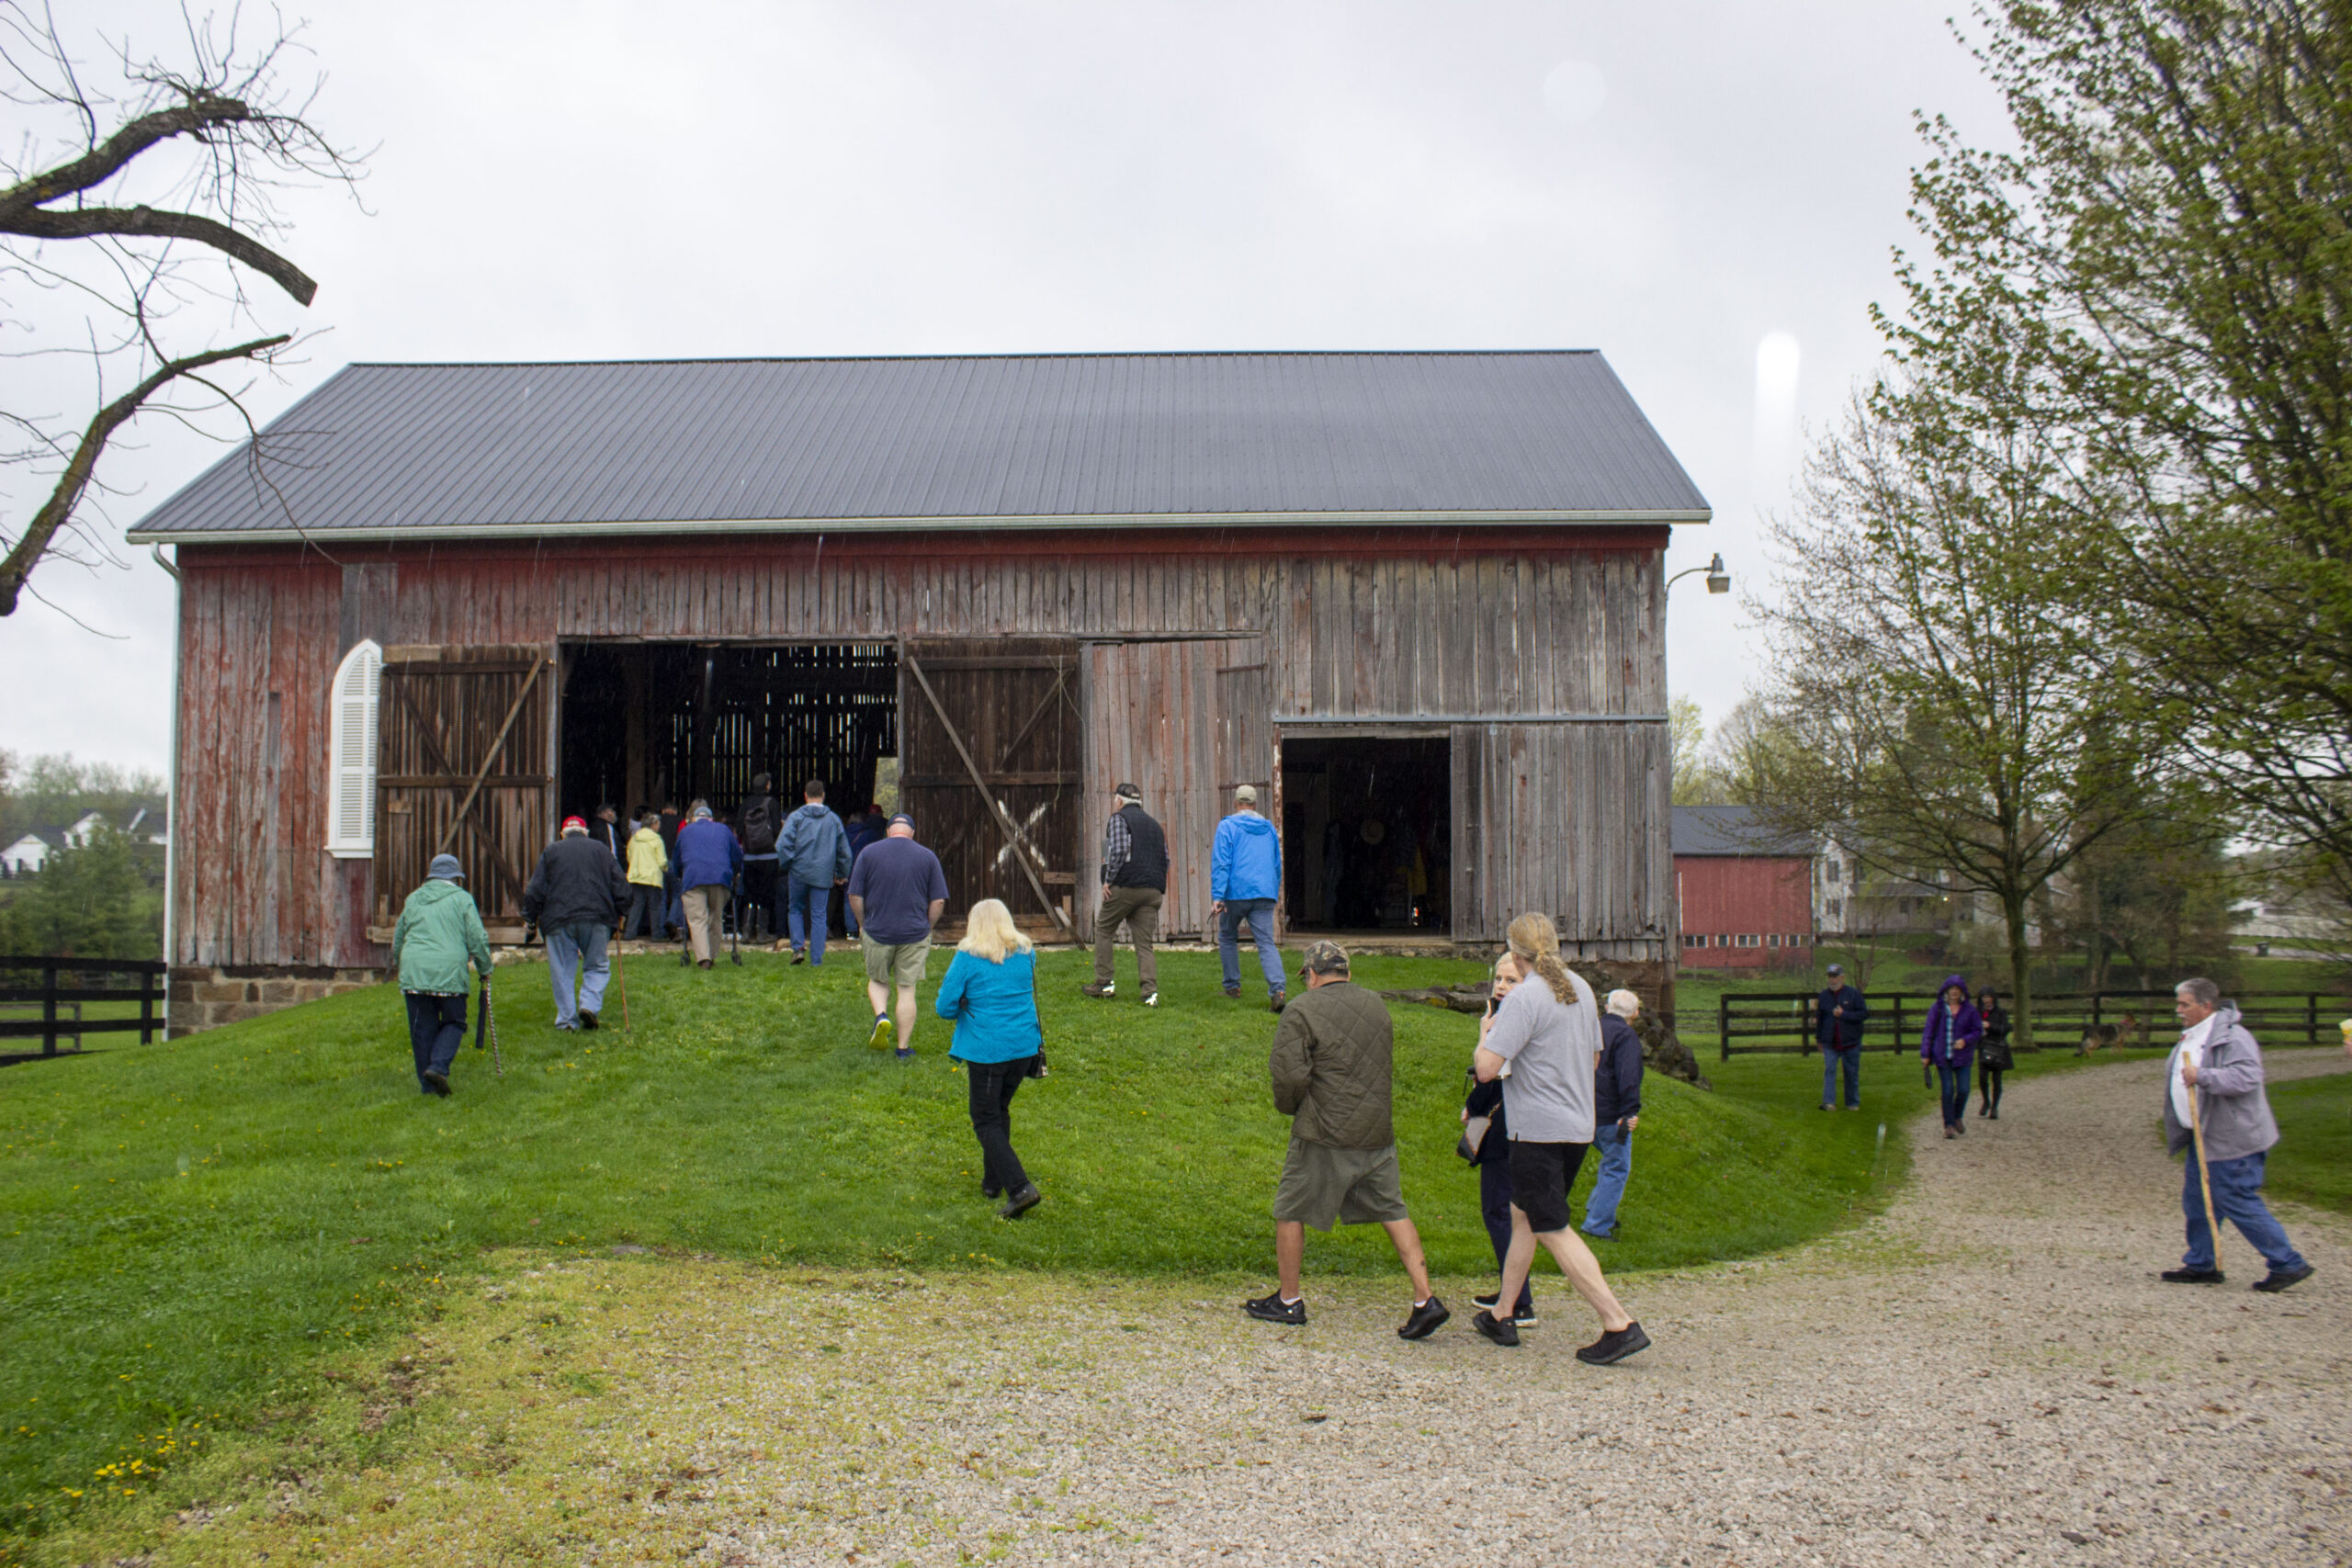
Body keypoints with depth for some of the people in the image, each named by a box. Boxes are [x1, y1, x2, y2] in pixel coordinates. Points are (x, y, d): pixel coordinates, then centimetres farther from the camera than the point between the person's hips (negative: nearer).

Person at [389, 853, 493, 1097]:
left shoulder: (413, 899, 18)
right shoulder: (462, 898, 6)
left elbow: (398, 937, 27)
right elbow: (477, 938, 1)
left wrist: (399, 964, 42)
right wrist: (485, 969, 13)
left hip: (413, 969, 3)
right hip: (449, 970, -3)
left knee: (422, 1028, 8)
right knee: (454, 1022, 9)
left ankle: (427, 1084, 8)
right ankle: (438, 1066, -13)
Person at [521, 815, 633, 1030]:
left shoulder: (550, 851, 11)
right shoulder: (601, 850, 12)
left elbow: (536, 889, 5)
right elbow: (620, 885, 9)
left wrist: (531, 916, 13)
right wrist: (618, 915, 19)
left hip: (558, 919, 0)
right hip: (596, 916, 0)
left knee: (562, 971, 6)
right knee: (597, 966, 10)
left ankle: (567, 1018, 4)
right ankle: (590, 1004, -11)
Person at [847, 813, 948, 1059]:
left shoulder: (869, 852, -2)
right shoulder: (928, 857, 0)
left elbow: (855, 896, -2)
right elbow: (938, 901, -1)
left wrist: (863, 925, 12)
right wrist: (926, 929, 12)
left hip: (877, 931, 0)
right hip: (914, 934, 0)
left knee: (877, 980, 20)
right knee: (907, 989, 7)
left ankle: (881, 1016, -6)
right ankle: (904, 1048, 9)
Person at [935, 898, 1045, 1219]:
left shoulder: (968, 957, -9)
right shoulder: (1026, 954, 5)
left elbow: (945, 1007, -7)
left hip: (985, 1050, -5)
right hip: (1024, 1045, 5)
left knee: (987, 1122, 2)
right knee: (1000, 1111, 22)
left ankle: (1020, 1187, -13)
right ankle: (993, 1182, 29)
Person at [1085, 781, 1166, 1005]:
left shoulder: (1119, 818, 1)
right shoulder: (1154, 824, 23)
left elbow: (1118, 851, -14)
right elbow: (1165, 859, 19)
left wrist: (1108, 880, -9)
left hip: (1126, 886, -6)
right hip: (1153, 891, 6)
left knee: (1103, 929, 13)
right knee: (1144, 943, 4)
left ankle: (1105, 982, 11)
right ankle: (1150, 991, -11)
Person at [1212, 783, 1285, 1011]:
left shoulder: (1227, 826, -1)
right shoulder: (1269, 829, 16)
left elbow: (1220, 863, -9)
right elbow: (1277, 865, 24)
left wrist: (1217, 896, -13)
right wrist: (1274, 893, 33)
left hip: (1236, 892, -3)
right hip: (1264, 895, 3)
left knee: (1227, 937, 19)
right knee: (1267, 943, -4)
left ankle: (1232, 985, 23)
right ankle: (1277, 990, -22)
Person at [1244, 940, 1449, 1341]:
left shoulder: (1301, 1013, -10)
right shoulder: (1376, 1004, 10)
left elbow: (1289, 1074, -17)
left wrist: (1288, 1106, 2)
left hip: (1325, 1135, -5)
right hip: (1377, 1133, 6)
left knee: (1290, 1212, 10)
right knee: (1393, 1212, 11)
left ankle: (1288, 1301, 20)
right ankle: (1426, 1300, 3)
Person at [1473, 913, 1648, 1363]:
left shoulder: (1525, 998, -17)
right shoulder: (1581, 989, 9)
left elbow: (1486, 1069, -21)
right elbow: (1593, 1057, 21)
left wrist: (1486, 1034, -2)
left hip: (1538, 1131, -9)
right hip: (1579, 1127, 9)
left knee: (1554, 1230, -4)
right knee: (1522, 1214, 19)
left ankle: (1619, 1324, -10)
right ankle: (1502, 1317, 26)